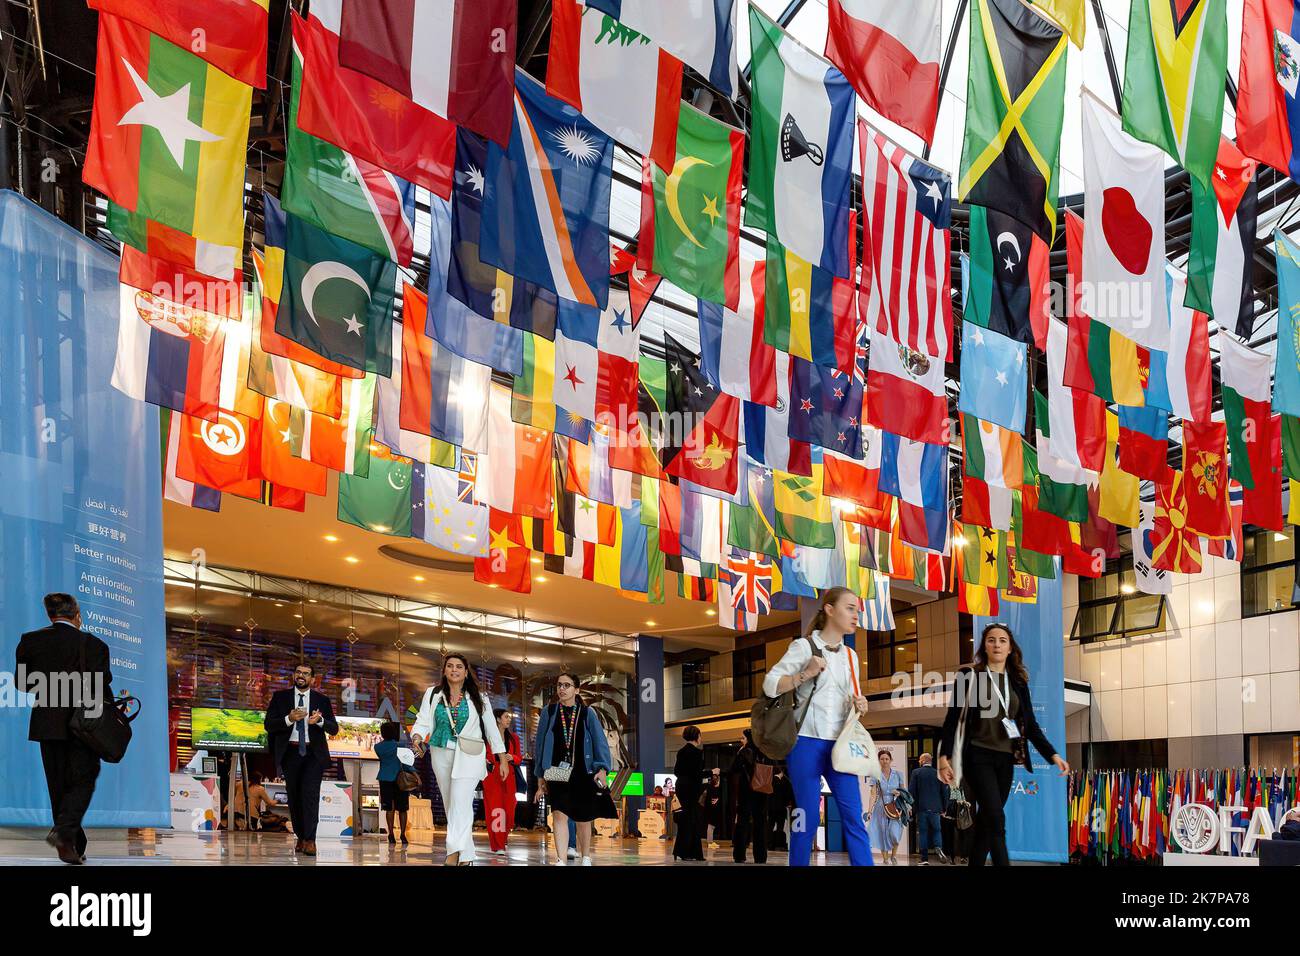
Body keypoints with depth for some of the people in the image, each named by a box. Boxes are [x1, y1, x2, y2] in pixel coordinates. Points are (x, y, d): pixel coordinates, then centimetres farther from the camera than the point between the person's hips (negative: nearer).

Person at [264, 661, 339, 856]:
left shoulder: (322, 700, 8)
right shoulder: (280, 697, 8)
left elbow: (334, 729, 3)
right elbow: (268, 725, -1)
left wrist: (320, 720, -18)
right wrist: (289, 719, -18)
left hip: (314, 753, -2)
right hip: (290, 752, 2)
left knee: (310, 793, -16)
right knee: (294, 796, 5)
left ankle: (310, 840, -17)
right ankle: (300, 838, 18)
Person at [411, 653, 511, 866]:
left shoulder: (478, 698, 7)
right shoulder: (433, 694, 9)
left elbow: (491, 729, 10)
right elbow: (423, 721, 2)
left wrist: (503, 759, 7)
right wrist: (417, 736, -20)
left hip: (468, 756, -3)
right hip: (442, 755, 3)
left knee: (461, 802, -19)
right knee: (450, 805, 4)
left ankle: (454, 852, -28)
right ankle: (466, 856, 11)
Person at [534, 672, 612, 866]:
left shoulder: (587, 713, 2)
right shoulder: (549, 712, 4)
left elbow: (600, 742, -4)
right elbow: (540, 744, 8)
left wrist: (602, 769, -17)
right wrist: (540, 775, 6)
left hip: (583, 773, 1)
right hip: (558, 773, -1)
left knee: (583, 819, 11)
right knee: (559, 815, -16)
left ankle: (585, 857, 32)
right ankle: (561, 861, -22)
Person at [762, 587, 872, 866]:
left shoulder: (850, 655, 14)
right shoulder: (804, 646, -4)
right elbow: (770, 685, -10)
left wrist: (860, 706, 0)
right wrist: (806, 674, -20)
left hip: (839, 744, 5)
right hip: (806, 742, -5)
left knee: (854, 816, 0)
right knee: (808, 816, -1)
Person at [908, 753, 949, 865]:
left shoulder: (916, 772, -2)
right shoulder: (939, 773, 4)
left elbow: (911, 791, -6)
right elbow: (944, 793, 5)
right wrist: (943, 809, 13)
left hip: (921, 808, -1)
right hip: (935, 808, 1)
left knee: (922, 832, 5)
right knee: (937, 830, 14)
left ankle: (925, 858, 2)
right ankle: (938, 848, -15)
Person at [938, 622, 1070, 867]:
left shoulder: (1018, 682, 11)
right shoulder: (969, 676, -1)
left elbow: (1030, 724, 11)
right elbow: (952, 718, -3)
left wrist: (1053, 755, -1)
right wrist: (944, 757, -11)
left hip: (1005, 759, 5)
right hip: (978, 757, -4)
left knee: (986, 821, 8)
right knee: (996, 820, -16)